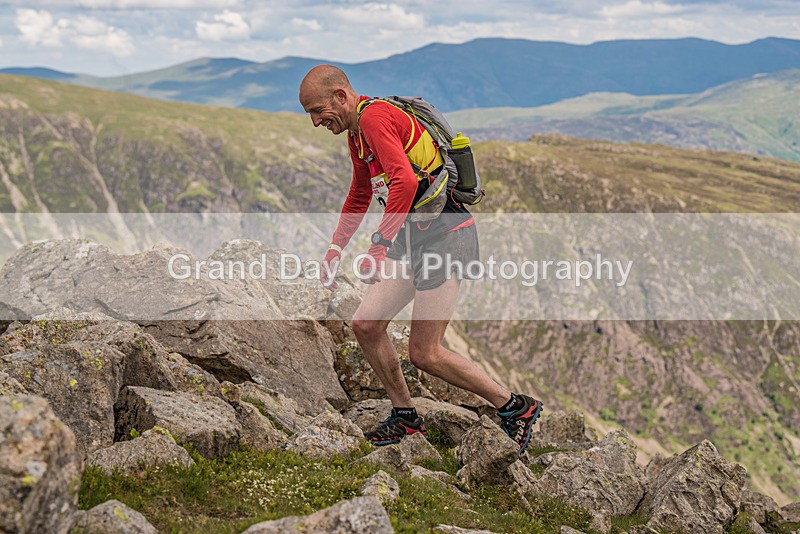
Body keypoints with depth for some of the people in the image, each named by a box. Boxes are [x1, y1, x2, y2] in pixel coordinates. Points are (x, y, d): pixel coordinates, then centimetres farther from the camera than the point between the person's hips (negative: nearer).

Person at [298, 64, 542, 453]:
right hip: (415, 239, 10)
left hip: (444, 235, -10)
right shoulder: (357, 132, 17)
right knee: (365, 325, 5)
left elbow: (405, 182, -31)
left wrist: (379, 244, -32)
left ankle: (516, 407, 8)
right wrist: (333, 252, 27)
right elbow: (359, 197, 30)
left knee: (425, 353, -7)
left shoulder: (375, 116, -16)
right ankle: (405, 417, 21)